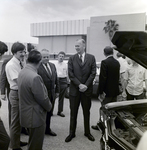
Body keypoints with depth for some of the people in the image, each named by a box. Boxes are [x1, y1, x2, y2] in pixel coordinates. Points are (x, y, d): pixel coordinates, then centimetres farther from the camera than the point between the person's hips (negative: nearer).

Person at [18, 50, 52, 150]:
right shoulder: (35, 77, -30)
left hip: (26, 111, 9)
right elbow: (42, 98, -22)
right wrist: (49, 106, -2)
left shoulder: (22, 72, -1)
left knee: (32, 140, 28)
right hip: (35, 115, -9)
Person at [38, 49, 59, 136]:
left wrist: (57, 91, 10)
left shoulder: (53, 65, 8)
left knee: (49, 113, 18)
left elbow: (56, 79, 12)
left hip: (52, 94, 6)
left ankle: (47, 129, 35)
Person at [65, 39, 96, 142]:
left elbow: (93, 73, -3)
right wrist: (79, 85, -14)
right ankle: (72, 133, 20)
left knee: (86, 112, 12)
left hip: (87, 90, 0)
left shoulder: (91, 58, 1)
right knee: (73, 112, 8)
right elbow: (71, 74, -4)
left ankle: (87, 132, 26)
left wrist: (86, 85, -13)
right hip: (74, 89, 0)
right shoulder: (72, 59, 2)